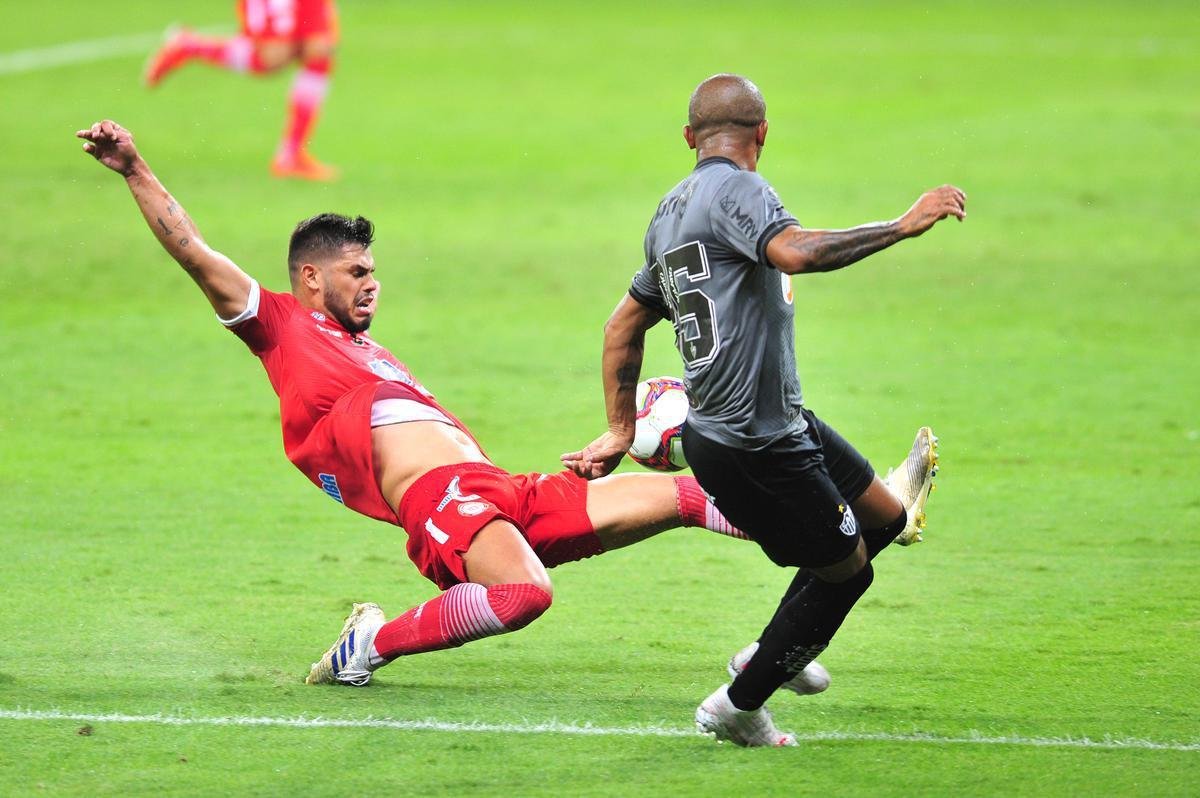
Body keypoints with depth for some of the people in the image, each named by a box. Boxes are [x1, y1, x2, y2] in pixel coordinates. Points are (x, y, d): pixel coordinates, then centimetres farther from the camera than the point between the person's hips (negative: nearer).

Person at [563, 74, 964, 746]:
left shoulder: (671, 210, 15)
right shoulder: (736, 189, -14)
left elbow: (626, 324, 23)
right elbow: (795, 251, -35)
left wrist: (622, 429, 27)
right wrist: (902, 227, -30)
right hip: (757, 444, -10)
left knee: (885, 516, 17)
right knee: (845, 570, 3)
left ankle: (775, 652, 32)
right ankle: (738, 706, 16)